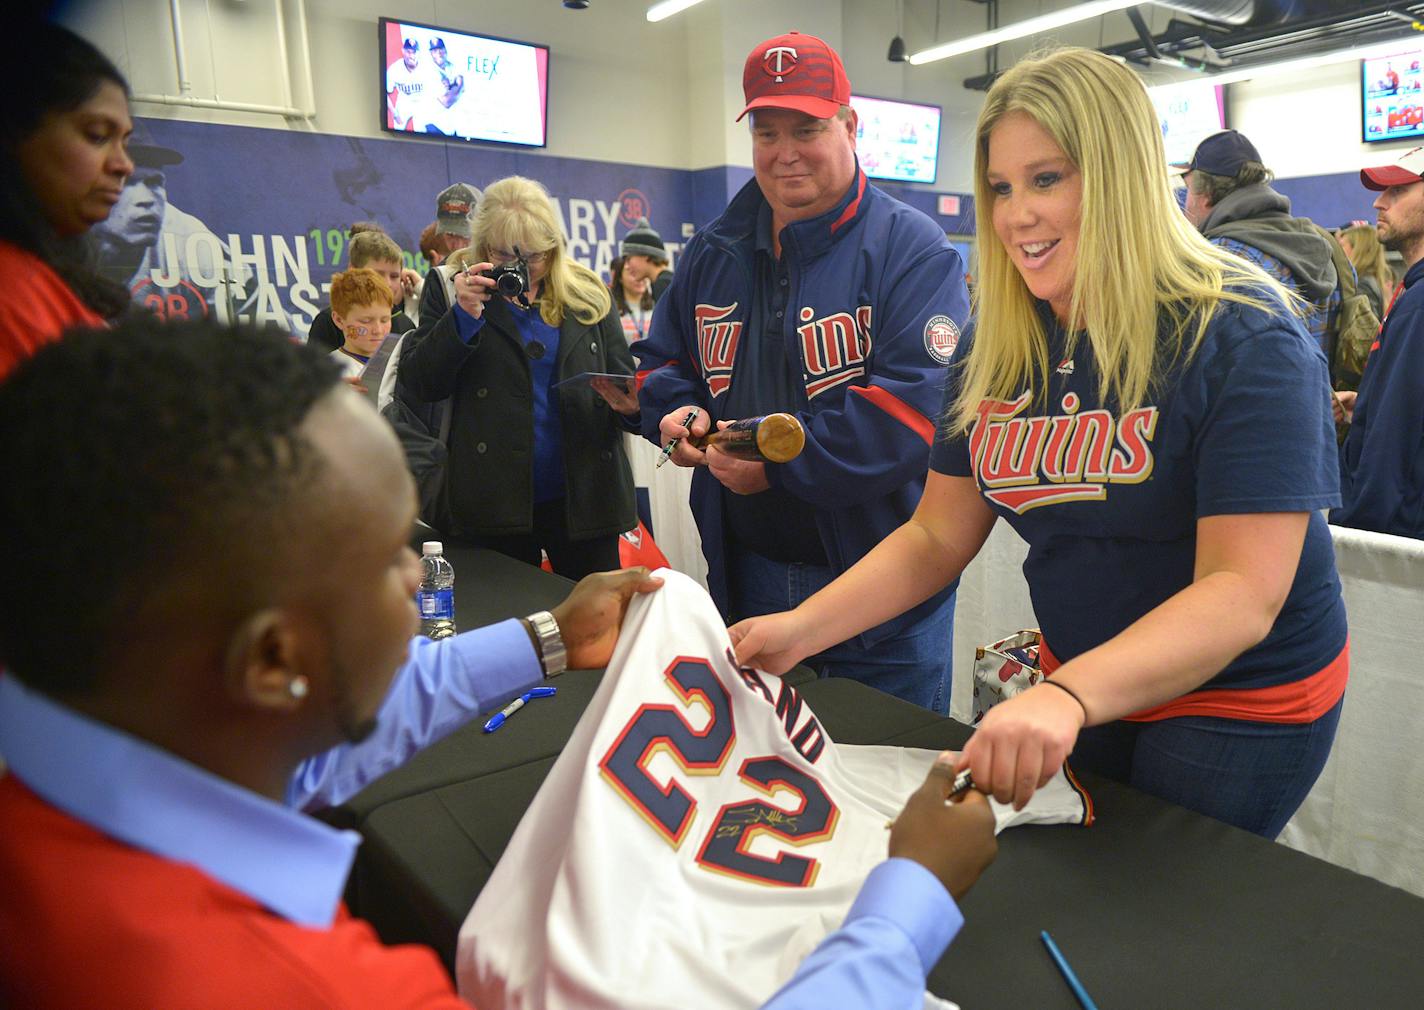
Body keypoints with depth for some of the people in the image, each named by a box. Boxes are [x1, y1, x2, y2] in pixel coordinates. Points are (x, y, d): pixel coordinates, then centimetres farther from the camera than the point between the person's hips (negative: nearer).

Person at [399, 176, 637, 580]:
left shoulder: (588, 294, 6)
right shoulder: (451, 289, 3)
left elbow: (622, 377, 11)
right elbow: (416, 386, -4)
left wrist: (631, 399, -13)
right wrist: (463, 315, -17)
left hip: (584, 496, 1)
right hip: (492, 500, -1)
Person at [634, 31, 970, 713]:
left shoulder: (913, 251, -11)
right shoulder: (714, 253, 9)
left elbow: (917, 406, -22)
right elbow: (662, 362, 19)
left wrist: (776, 461, -24)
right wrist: (678, 412, -4)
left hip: (883, 593, -5)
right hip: (745, 575, 6)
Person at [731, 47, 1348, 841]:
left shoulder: (1245, 337, -21)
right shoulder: (996, 349, -5)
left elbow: (1244, 593, -28)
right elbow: (937, 536, -2)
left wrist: (1068, 697, -44)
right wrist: (801, 629, -16)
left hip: (1242, 703, -5)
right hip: (1079, 682, 5)